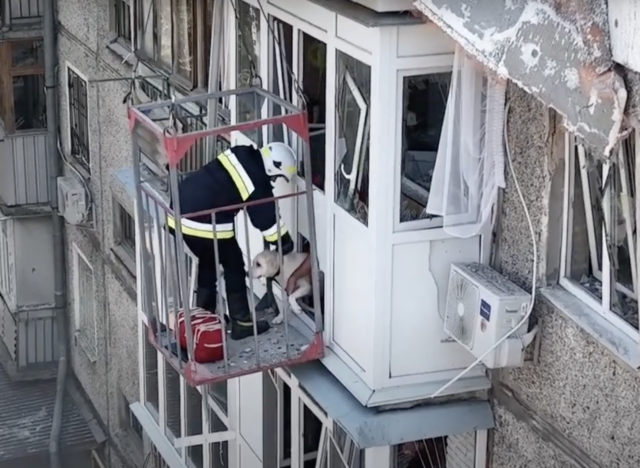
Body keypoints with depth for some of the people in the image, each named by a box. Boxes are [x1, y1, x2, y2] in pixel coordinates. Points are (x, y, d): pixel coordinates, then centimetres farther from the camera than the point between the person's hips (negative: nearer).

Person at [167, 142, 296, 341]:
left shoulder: (242, 154, 12)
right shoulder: (257, 182, -11)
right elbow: (267, 216, -1)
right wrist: (284, 242, 15)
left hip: (181, 209, 8)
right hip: (205, 222, -8)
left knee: (207, 262, 27)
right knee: (234, 266, 10)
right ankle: (241, 323, 14)